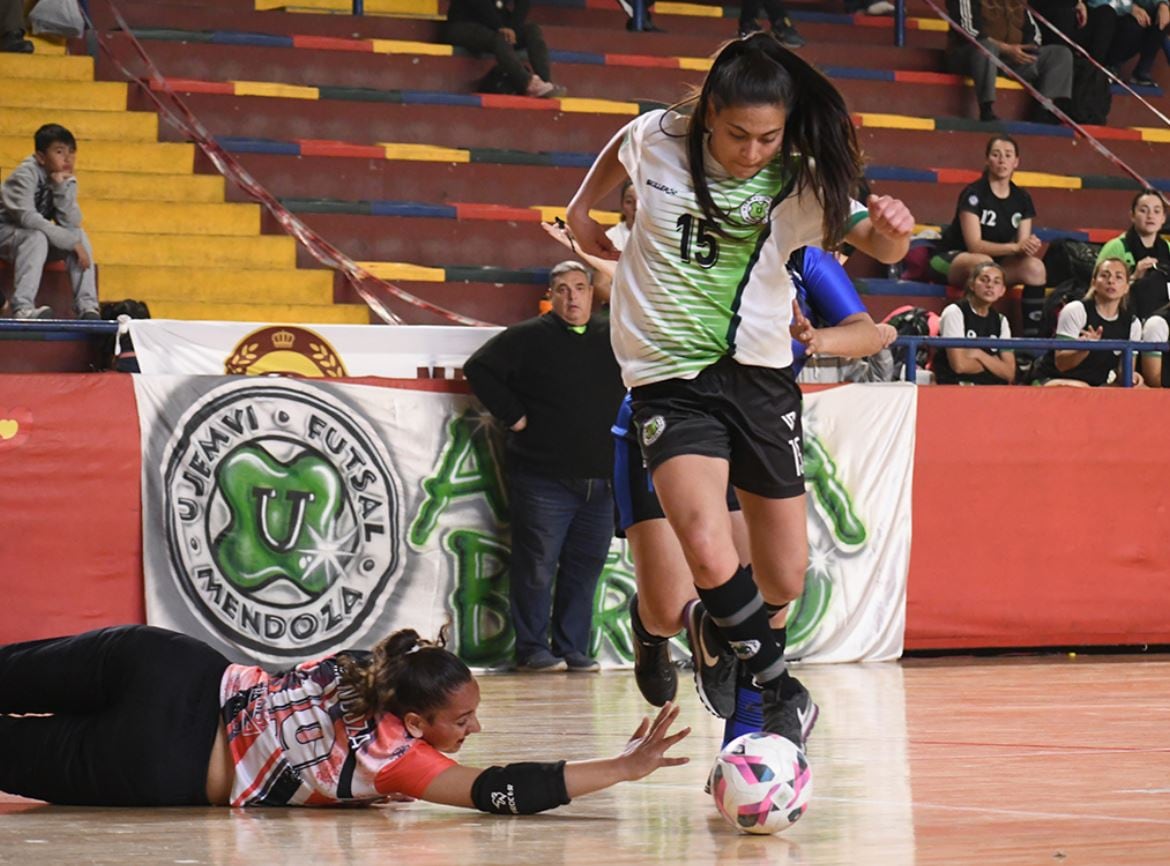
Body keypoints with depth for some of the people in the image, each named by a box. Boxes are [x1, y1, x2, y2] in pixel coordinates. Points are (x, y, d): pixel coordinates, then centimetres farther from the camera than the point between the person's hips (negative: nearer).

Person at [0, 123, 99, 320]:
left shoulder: (67, 180, -3)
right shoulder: (26, 174, -22)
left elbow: (70, 224, -14)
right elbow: (27, 217, -34)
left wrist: (62, 188, -26)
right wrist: (71, 242, -33)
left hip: (36, 236, 6)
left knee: (79, 235, -16)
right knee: (36, 237, -35)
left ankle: (87, 307, -22)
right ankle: (22, 308, -44)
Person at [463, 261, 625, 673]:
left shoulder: (613, 338, 12)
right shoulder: (528, 338, 0)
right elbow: (478, 368, -3)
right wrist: (512, 415, -8)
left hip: (600, 480, 4)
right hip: (544, 480, -4)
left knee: (586, 566, 6)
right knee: (537, 566, -3)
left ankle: (572, 649, 12)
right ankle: (531, 649, 5)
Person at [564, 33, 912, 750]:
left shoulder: (799, 182, -9)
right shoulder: (657, 141, -7)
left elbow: (874, 241, -21)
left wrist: (893, 229, -42)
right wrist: (583, 210, 24)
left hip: (761, 375, 2)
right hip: (671, 379, -2)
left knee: (785, 578, 7)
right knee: (711, 557, -24)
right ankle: (784, 693, -4)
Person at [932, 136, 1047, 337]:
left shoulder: (1022, 200, 5)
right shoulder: (974, 194, -14)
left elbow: (1023, 244, 0)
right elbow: (975, 245, -22)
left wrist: (1029, 247, -25)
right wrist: (1015, 247, -33)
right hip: (951, 259, -6)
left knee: (1035, 267, -20)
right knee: (983, 263, -39)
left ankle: (1032, 336, -21)